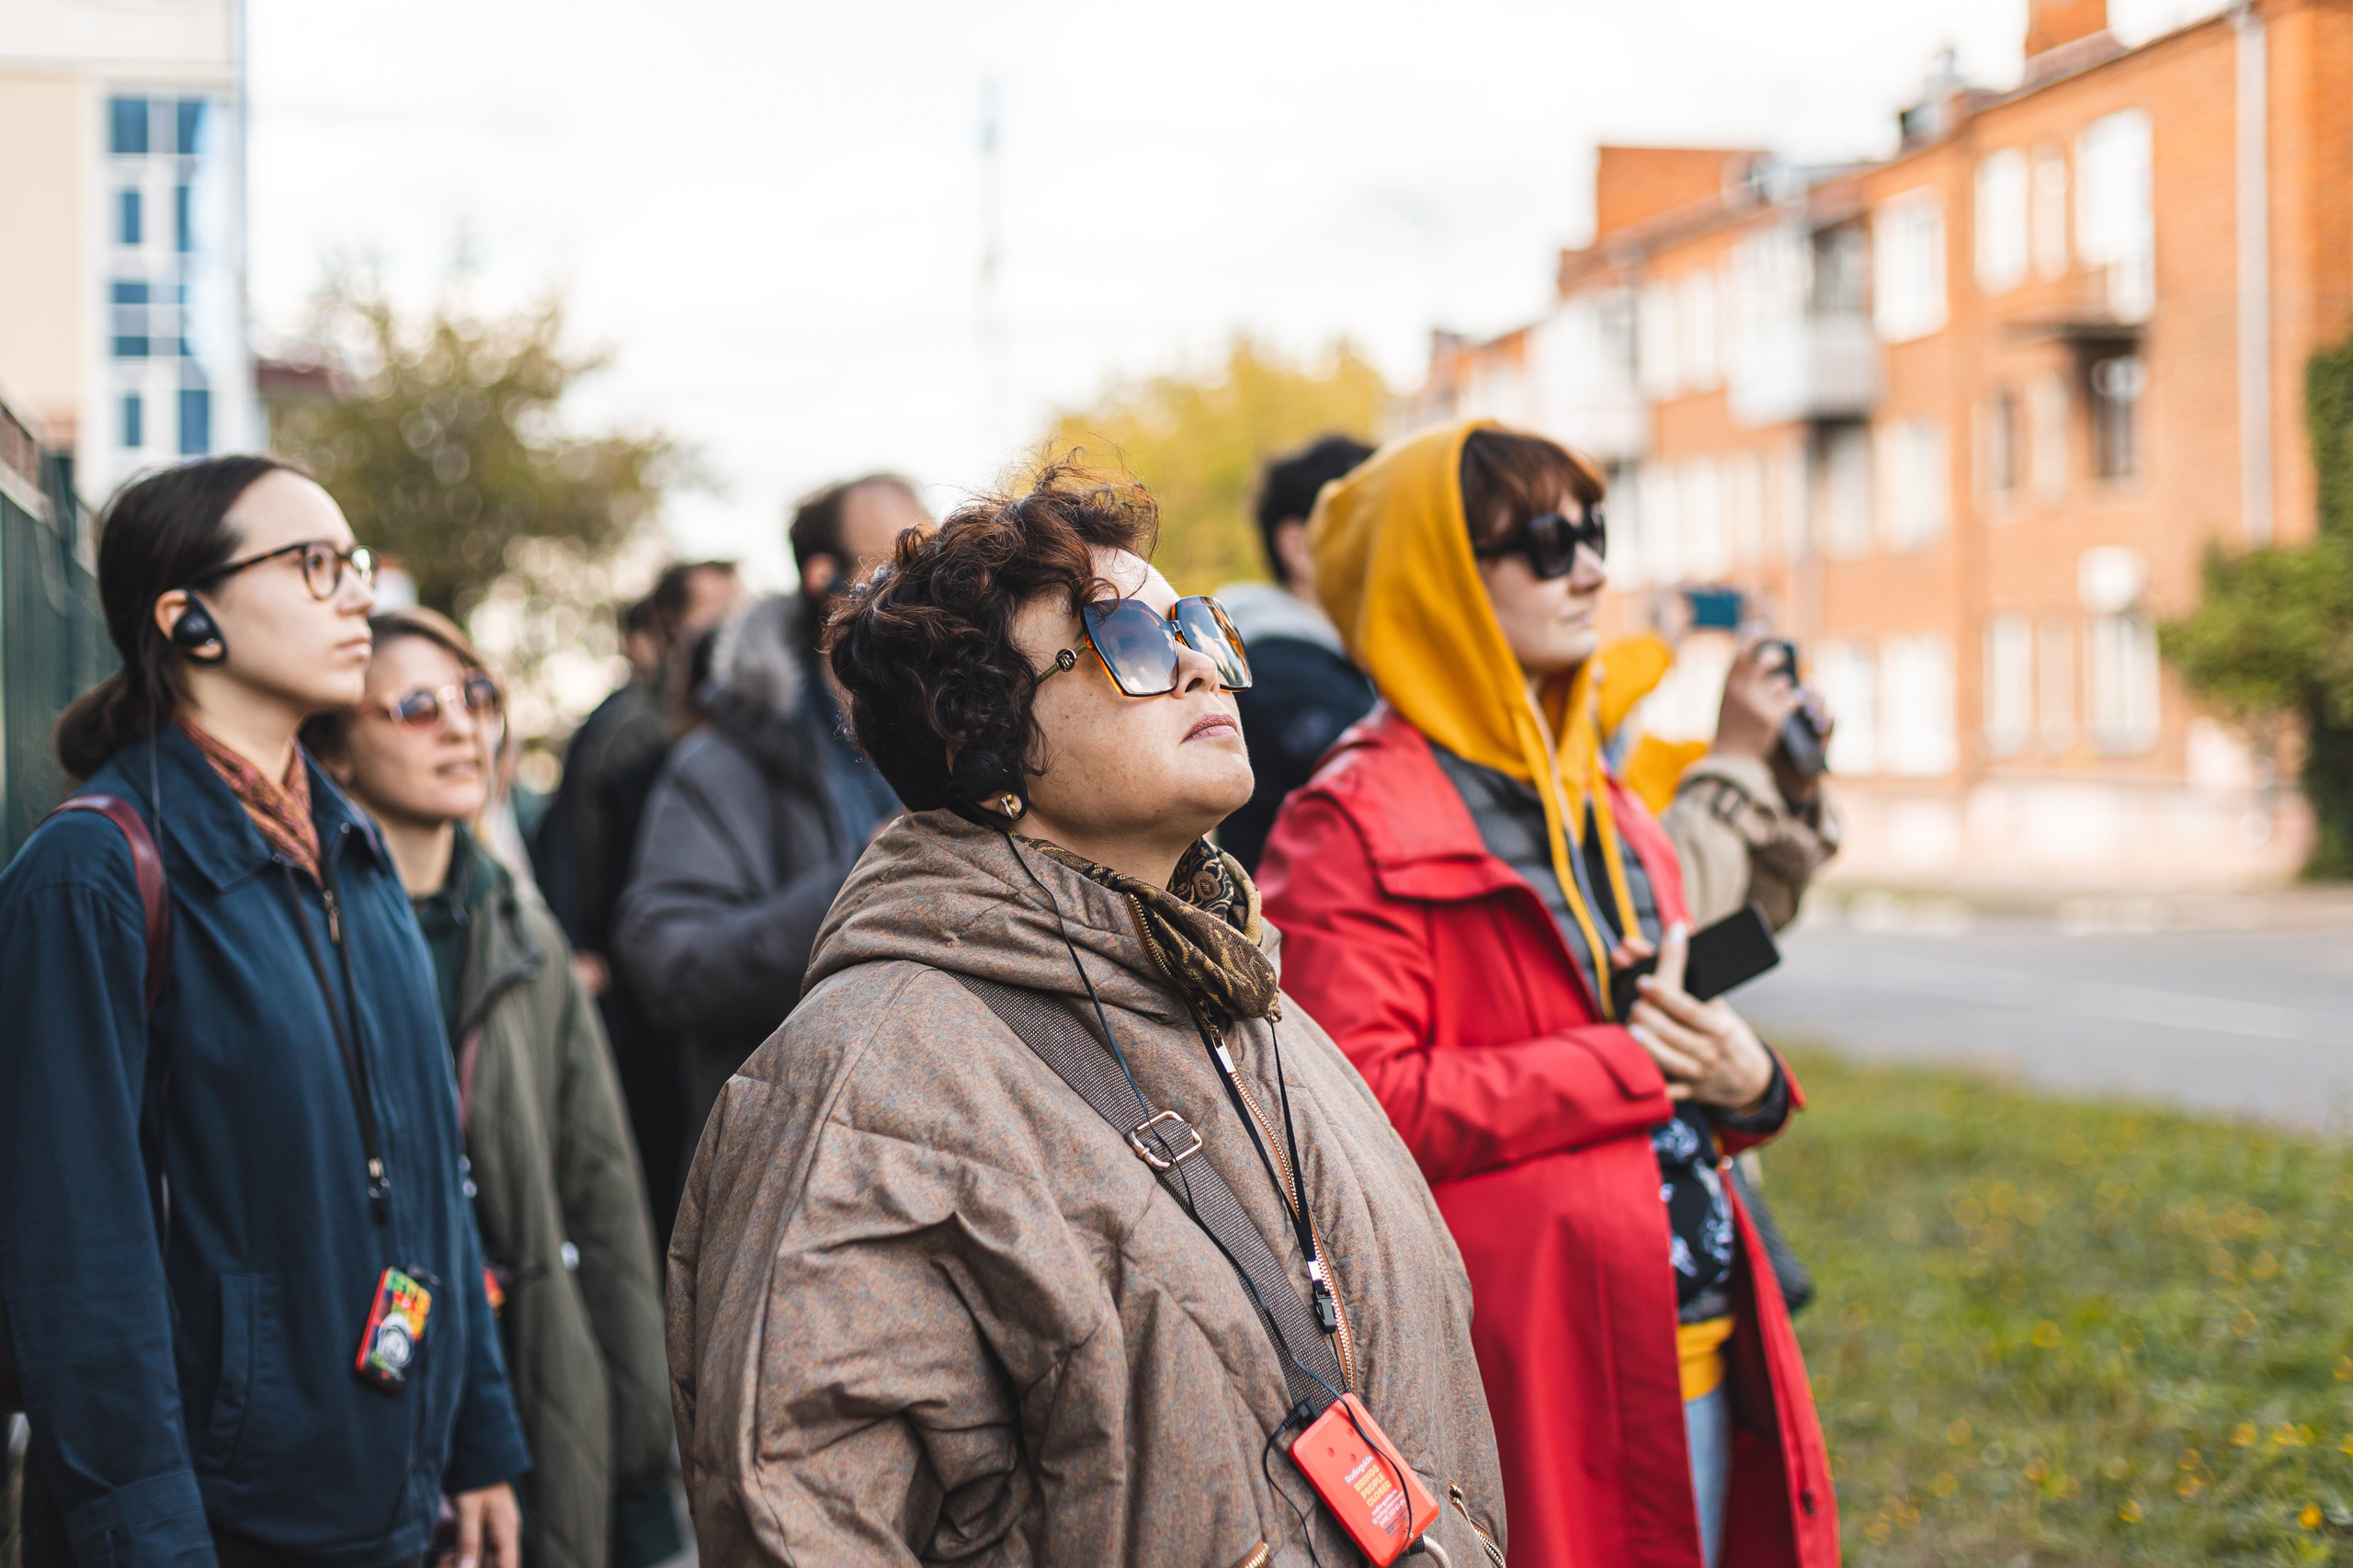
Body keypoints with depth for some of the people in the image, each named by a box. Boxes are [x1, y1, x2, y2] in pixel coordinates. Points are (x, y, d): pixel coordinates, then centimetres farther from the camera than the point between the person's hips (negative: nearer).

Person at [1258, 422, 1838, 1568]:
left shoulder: (1600, 804, 19)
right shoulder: (1357, 824, -9)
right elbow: (1361, 1104, -19)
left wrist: (1742, 1080, 3)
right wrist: (1626, 1066, -14)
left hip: (1695, 1357, 8)